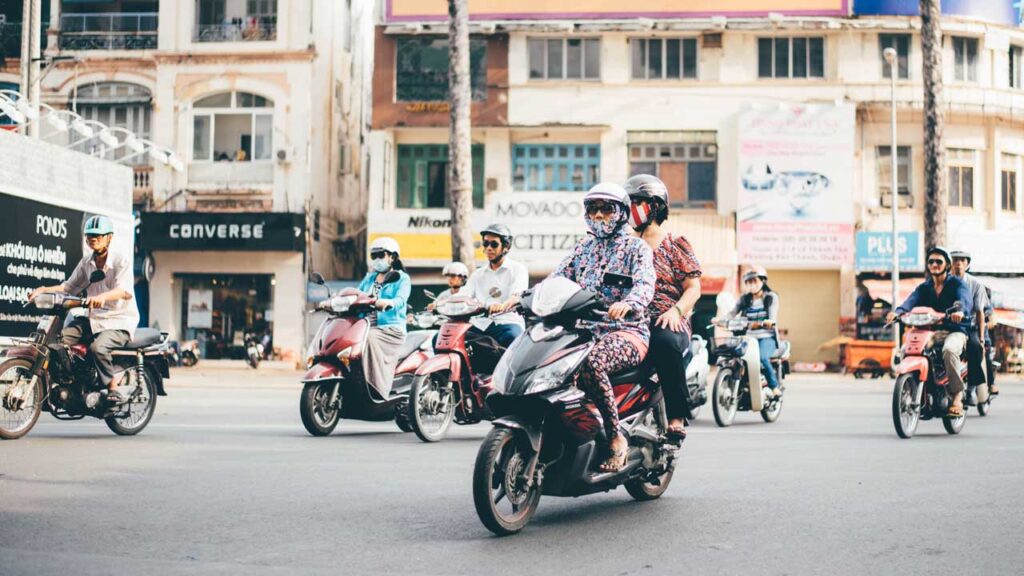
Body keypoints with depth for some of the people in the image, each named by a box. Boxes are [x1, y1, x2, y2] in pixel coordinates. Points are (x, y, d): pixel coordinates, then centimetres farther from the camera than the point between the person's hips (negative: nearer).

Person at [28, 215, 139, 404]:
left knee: (98, 347, -35)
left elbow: (126, 291, -24)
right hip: (93, 319, 7)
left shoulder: (121, 259, -10)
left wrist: (103, 296, -44)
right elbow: (70, 286, 17)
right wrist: (44, 290, 0)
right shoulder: (86, 262, 13)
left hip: (119, 322, -7)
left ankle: (114, 391, -21)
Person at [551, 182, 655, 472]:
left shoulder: (636, 247, 4)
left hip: (626, 331, -5)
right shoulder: (583, 247, 22)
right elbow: (556, 278, 12)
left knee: (590, 364, -38)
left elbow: (645, 284, -14)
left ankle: (615, 437, -27)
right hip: (584, 329, 6)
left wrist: (628, 303, -38)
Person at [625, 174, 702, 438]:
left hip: (667, 321, -3)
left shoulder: (676, 245, 11)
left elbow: (693, 288, 4)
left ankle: (676, 418, -33)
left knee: (666, 342, -40)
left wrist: (676, 310, -15)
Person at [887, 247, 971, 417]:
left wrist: (960, 311, -46)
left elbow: (964, 300, -20)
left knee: (949, 350, -37)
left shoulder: (957, 284, 2)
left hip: (954, 331, -5)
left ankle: (957, 397, -28)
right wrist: (897, 312, -30)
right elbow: (911, 301, -6)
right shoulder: (923, 288, 15)